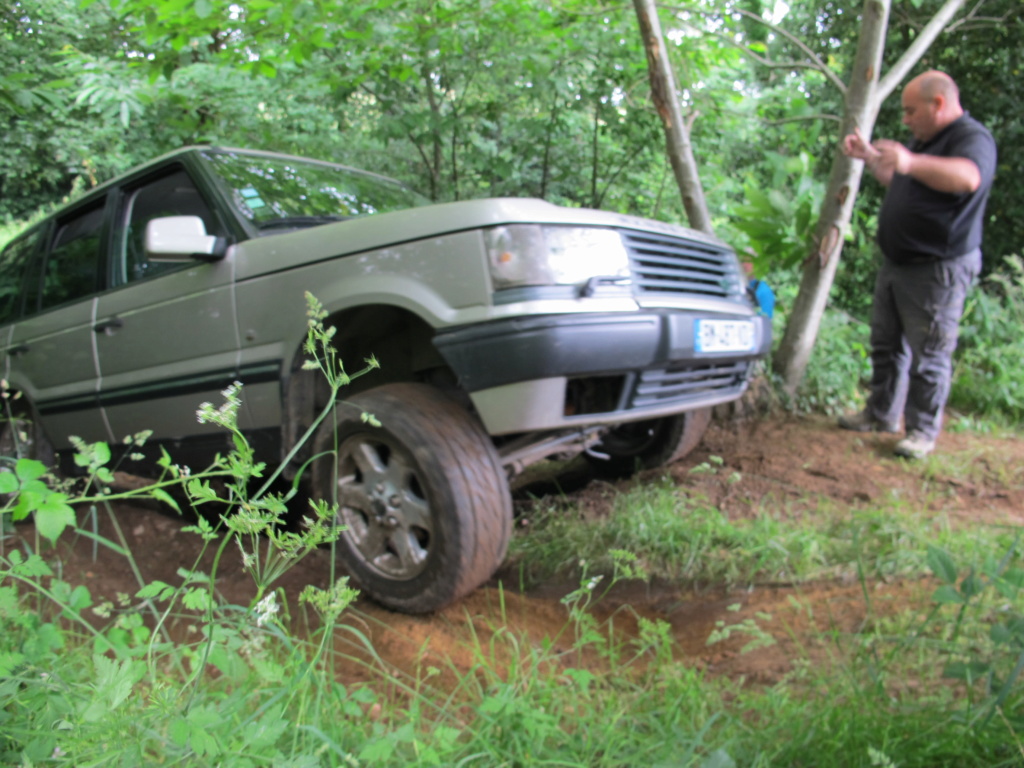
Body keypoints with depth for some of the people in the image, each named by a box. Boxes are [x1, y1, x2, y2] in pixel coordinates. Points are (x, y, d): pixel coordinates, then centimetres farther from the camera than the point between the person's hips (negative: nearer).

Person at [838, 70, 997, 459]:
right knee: (886, 345, 17)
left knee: (928, 356, -2)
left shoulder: (972, 137, -16)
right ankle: (881, 415, 30)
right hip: (896, 265, 10)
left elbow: (967, 177, -39)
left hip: (937, 271, -9)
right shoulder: (925, 140, 16)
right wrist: (868, 157, 19)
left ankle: (923, 430, 10)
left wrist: (911, 162, -56)